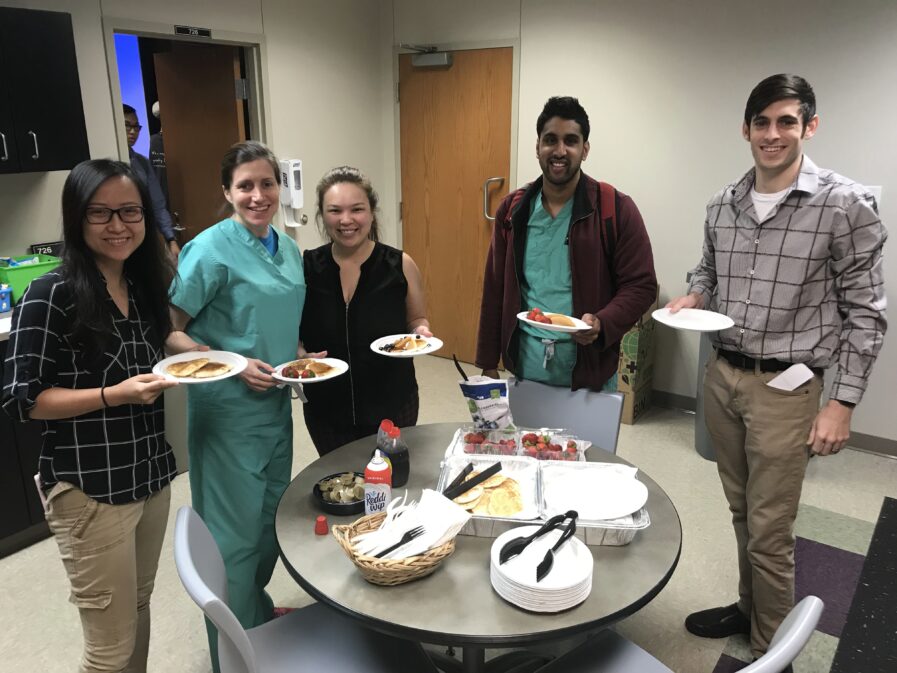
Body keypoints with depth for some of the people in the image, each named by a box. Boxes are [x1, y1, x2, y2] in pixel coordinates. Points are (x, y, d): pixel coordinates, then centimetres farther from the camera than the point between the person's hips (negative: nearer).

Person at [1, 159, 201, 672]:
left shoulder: (144, 284, 4)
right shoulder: (51, 295, -15)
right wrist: (115, 395, -24)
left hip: (152, 475, 6)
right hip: (89, 490, -6)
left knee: (139, 610, 22)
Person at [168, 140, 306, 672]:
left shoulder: (288, 249, 7)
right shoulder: (212, 249, -15)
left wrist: (303, 357, 1)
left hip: (276, 404, 7)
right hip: (229, 409, -7)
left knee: (274, 517, 20)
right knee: (235, 530, 5)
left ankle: (259, 611, 45)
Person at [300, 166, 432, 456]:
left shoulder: (400, 265, -8)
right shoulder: (305, 267, -5)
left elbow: (416, 319, 7)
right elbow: (294, 332, 6)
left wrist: (421, 332, -14)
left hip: (392, 407, -1)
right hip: (326, 410, 1)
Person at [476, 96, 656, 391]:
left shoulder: (616, 209, -7)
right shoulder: (512, 209, 3)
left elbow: (640, 285, -5)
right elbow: (495, 290, 6)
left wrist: (602, 324, -24)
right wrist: (488, 363, 6)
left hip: (589, 370, -2)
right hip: (524, 367, 3)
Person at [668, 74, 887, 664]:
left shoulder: (846, 205, -10)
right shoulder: (723, 205, 5)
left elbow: (865, 313, -8)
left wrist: (843, 401, -11)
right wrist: (693, 297, -3)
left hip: (784, 387, -5)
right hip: (721, 376, 5)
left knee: (770, 530, 3)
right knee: (742, 512, 19)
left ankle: (772, 651, 24)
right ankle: (749, 608, 41)